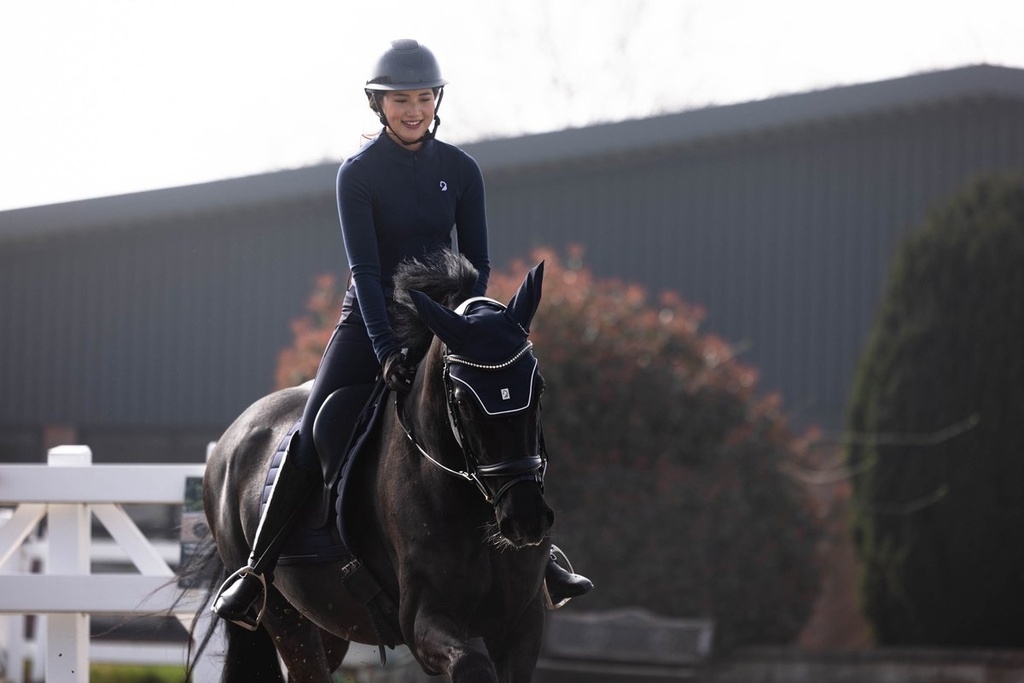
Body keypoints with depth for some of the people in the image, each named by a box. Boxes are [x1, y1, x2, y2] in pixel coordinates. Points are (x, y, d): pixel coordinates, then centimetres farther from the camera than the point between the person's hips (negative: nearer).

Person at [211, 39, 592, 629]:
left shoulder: (461, 170, 0)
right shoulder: (358, 173, -10)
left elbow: (476, 261, 2)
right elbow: (365, 268, -16)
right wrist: (386, 351, -25)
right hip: (370, 320, -3)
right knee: (312, 436, -16)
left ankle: (540, 562, 4)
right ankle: (257, 570, -12)